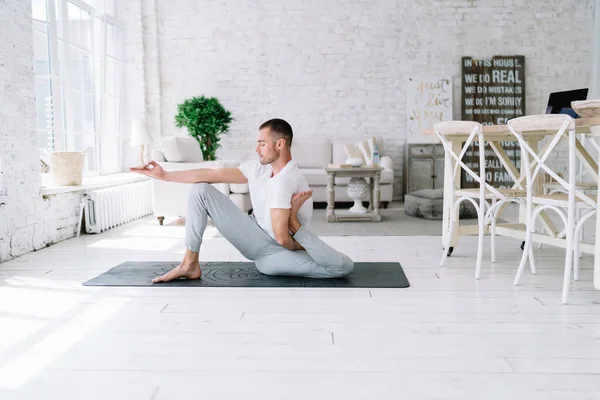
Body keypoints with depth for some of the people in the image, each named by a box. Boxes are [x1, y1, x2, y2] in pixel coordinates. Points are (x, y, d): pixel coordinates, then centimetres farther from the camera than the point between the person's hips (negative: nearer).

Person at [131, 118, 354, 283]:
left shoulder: (286, 181, -29)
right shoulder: (258, 168, -3)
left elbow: (281, 238, -33)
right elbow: (213, 175, -1)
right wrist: (164, 175, 0)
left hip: (277, 251, -6)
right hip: (254, 239, 6)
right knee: (201, 190, -5)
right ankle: (190, 265, -5)